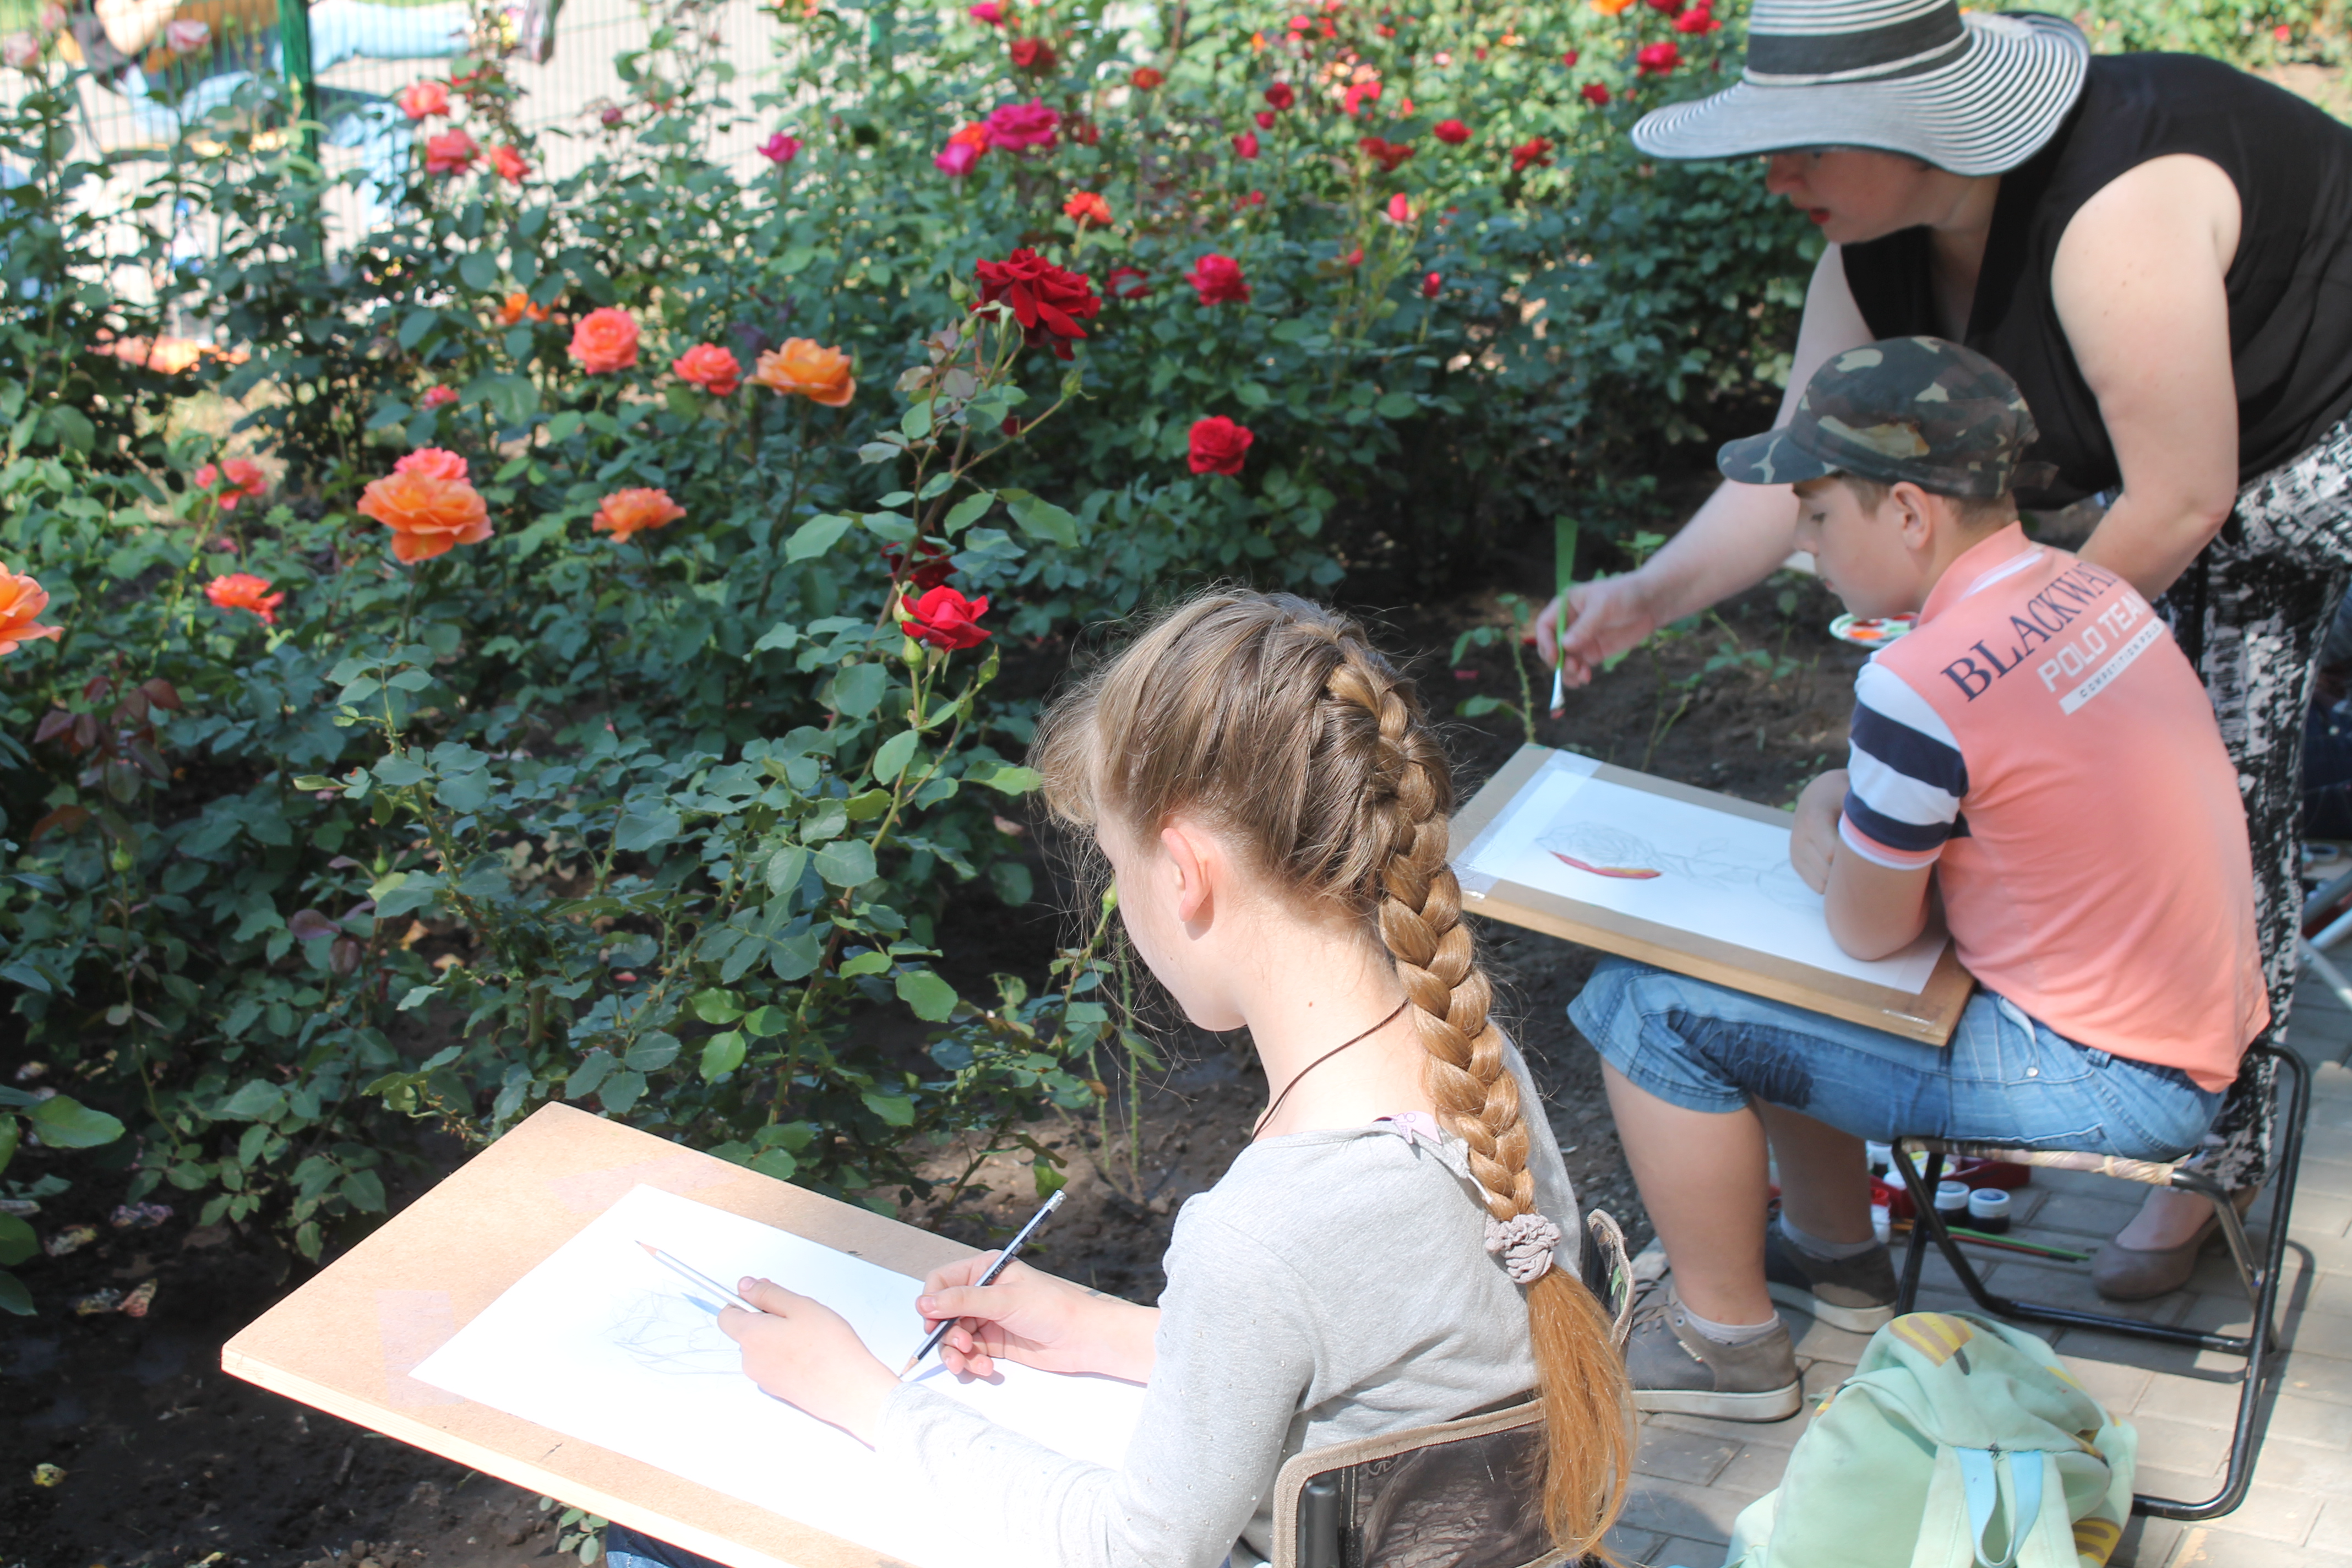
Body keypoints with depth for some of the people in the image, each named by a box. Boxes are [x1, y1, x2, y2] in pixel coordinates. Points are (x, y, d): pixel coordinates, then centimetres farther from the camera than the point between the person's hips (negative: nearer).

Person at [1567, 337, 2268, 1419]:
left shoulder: (1924, 688, -26)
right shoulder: (2087, 592, 1)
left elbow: (1868, 932, -14)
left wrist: (1827, 845, 5)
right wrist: (1852, 820, 4)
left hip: (2111, 1086, -9)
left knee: (1651, 1008, -6)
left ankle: (1724, 1340, 10)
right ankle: (1835, 1255, 35)